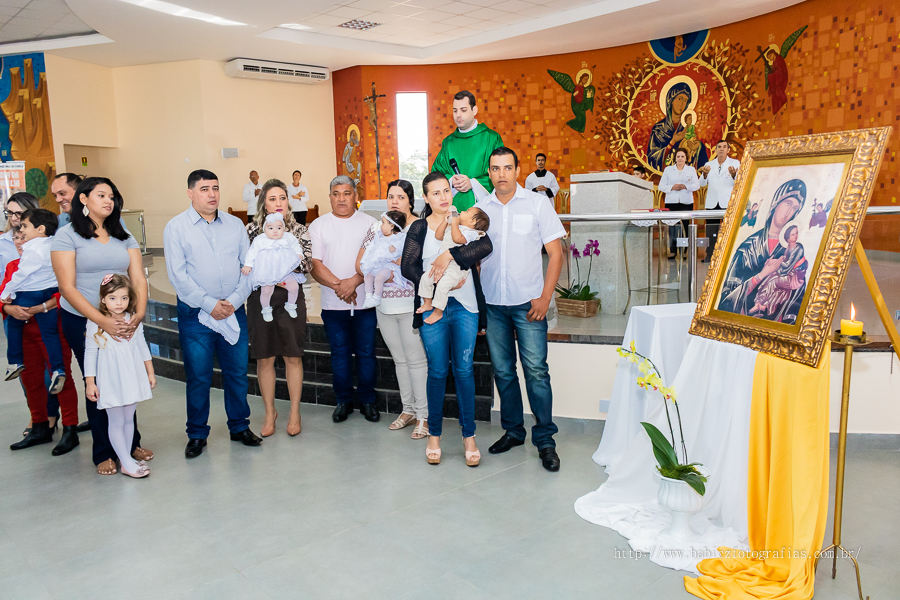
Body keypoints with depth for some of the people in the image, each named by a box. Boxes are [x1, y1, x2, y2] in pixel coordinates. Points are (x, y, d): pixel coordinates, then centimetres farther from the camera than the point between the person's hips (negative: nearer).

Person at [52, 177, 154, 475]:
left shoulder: (124, 236, 10)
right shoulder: (67, 235, -3)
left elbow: (139, 279, 3)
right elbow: (68, 287, -11)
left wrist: (139, 314, -15)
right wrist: (102, 321, -21)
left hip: (122, 321, 3)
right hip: (83, 322, -3)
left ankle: (131, 443, 22)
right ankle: (104, 453, 18)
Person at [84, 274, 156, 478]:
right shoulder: (95, 324, -9)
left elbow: (142, 347, 13)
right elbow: (90, 354, -5)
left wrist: (150, 372, 14)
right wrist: (90, 383, -5)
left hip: (133, 378, 4)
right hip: (111, 382, -4)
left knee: (129, 419, 13)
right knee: (116, 422, 2)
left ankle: (126, 457, 25)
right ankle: (126, 463, 8)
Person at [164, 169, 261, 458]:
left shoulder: (235, 224, 7)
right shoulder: (176, 227, -2)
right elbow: (178, 275, -8)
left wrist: (234, 300, -9)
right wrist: (210, 304, -13)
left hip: (234, 311, 3)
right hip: (195, 315, -2)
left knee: (238, 372, 9)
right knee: (198, 377, 4)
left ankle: (239, 427, 25)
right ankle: (197, 435, 20)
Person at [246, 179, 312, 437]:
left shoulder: (300, 230, 4)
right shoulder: (252, 230, 4)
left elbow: (306, 265, -5)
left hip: (291, 298, 0)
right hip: (260, 298, 1)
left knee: (293, 357, 6)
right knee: (265, 358, 7)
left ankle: (295, 412, 19)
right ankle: (270, 412, 23)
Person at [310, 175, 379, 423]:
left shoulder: (369, 223, 5)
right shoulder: (318, 225, 6)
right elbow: (314, 264, -2)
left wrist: (354, 281, -18)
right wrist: (338, 285, -14)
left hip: (365, 301, -1)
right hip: (333, 303, 1)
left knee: (366, 352, 6)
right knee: (339, 353, 9)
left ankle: (367, 401, 20)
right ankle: (343, 401, 22)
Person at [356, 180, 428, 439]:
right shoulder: (377, 228, 10)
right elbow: (360, 263, 9)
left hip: (412, 305, -5)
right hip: (384, 305, 5)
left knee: (417, 360, -2)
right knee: (400, 359, 15)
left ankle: (423, 415, 9)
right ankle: (408, 410, 28)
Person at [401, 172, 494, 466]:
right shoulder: (419, 228, 6)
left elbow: (485, 245, -13)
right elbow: (408, 267, -2)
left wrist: (450, 254, -21)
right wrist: (440, 283, -14)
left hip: (464, 305, 0)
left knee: (464, 369, 3)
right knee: (437, 371, 6)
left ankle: (469, 436, 14)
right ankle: (434, 434, 20)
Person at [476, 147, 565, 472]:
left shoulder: (538, 203, 1)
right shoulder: (479, 208, 8)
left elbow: (555, 253, -1)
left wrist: (544, 297, -9)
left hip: (528, 302, -3)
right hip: (492, 304, 3)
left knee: (536, 370, -5)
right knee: (503, 370, 10)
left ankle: (545, 439, 6)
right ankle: (513, 430, 24)